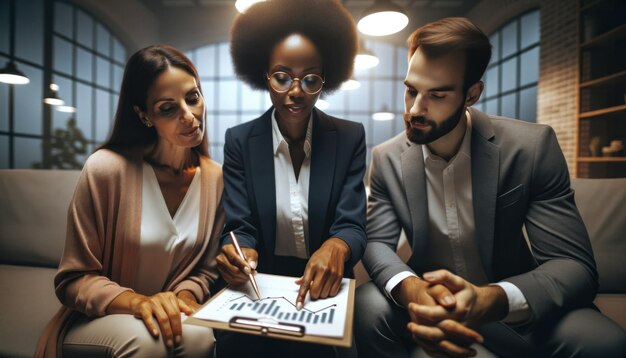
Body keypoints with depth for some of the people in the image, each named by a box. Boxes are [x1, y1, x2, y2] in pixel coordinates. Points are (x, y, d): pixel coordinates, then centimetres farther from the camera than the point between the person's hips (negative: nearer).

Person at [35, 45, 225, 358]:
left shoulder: (216, 178, -7)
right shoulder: (106, 168, -16)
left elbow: (206, 269, 1)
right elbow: (73, 279, -9)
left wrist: (185, 295, -19)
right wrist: (136, 301, -26)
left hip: (171, 319, 2)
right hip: (95, 322, -1)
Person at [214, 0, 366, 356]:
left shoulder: (349, 137, -4)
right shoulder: (240, 141, -3)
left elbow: (353, 225, -9)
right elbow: (239, 226, -6)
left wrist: (336, 246, -32)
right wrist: (238, 251, -29)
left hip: (324, 289, 0)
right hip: (259, 287, 1)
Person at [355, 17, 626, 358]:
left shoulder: (531, 147, -15)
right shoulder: (387, 158, -10)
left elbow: (574, 265, -18)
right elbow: (377, 242, -11)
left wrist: (490, 299, -38)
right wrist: (410, 288, -34)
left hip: (507, 305, 1)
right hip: (427, 296, 1)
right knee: (369, 307, -28)